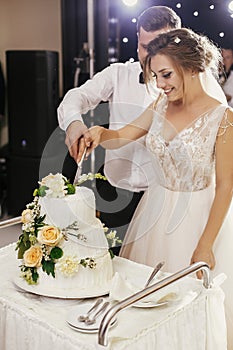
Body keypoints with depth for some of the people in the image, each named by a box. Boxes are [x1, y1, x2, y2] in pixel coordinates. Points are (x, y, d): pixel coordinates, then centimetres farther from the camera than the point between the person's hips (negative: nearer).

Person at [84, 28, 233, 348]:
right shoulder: (162, 105, -1)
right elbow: (122, 137, 4)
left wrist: (205, 246, -15)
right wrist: (99, 133, -20)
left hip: (197, 214, -5)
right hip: (156, 208, 6)